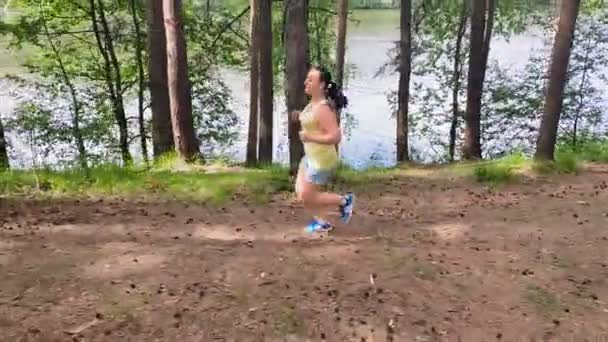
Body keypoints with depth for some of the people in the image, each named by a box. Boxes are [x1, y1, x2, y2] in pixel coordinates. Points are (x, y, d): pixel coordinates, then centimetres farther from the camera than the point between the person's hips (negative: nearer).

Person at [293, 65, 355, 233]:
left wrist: (309, 137, -26)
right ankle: (321, 223, 28)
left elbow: (335, 137, -28)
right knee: (300, 192, 13)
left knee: (306, 197, 1)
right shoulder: (313, 103, 5)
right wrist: (301, 116, 10)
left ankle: (344, 201, 17)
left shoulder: (323, 108, -24)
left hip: (322, 160, -9)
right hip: (311, 156, 9)